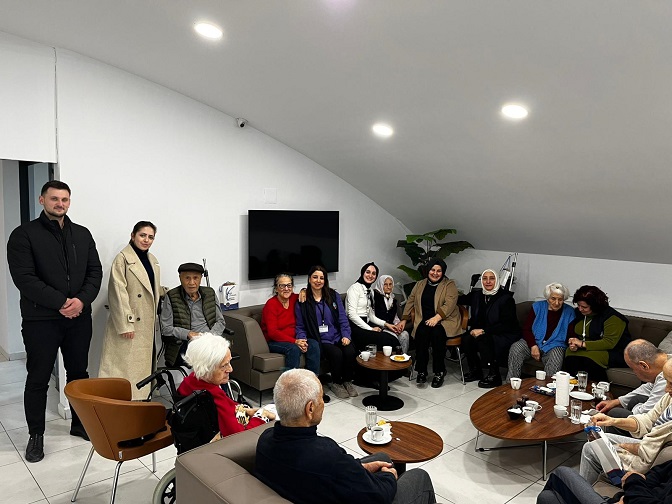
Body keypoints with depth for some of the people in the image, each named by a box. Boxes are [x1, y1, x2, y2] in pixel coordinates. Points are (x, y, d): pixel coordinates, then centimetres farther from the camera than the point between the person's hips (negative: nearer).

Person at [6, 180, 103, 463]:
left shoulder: (82, 234, 9)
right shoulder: (24, 235, -4)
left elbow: (95, 272, 5)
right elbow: (24, 278, -14)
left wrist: (82, 300, -13)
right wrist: (61, 302, -20)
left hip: (79, 318, 4)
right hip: (40, 320, -4)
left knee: (79, 373, 14)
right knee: (38, 379, 8)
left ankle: (80, 424, 30)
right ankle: (36, 435, 23)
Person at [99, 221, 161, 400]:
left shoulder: (152, 260, 13)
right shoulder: (122, 259, -9)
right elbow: (118, 293, -15)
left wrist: (154, 321, 16)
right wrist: (125, 324, -18)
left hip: (147, 325, 8)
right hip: (129, 324, -7)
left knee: (144, 364, 10)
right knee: (123, 365, -3)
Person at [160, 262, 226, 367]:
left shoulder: (210, 293, 14)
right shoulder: (171, 297, 4)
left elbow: (220, 321, 15)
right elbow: (166, 328, 0)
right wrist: (188, 334, -14)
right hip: (183, 344, -4)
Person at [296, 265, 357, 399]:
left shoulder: (334, 296, 12)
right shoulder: (302, 301, 5)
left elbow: (343, 319, 7)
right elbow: (300, 327, 6)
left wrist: (346, 336, -7)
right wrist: (302, 339, -13)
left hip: (337, 337, 3)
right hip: (320, 340, -3)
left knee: (350, 352, -27)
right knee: (336, 354, -30)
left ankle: (347, 381, 1)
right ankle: (336, 383, -2)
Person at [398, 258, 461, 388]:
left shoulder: (449, 285, 2)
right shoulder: (420, 285, 16)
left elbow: (449, 304, -13)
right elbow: (410, 302, 15)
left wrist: (436, 318, -25)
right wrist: (404, 320, 4)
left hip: (444, 321, -3)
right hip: (424, 321, 3)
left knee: (437, 333, -33)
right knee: (422, 333, -29)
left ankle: (439, 372, -19)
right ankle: (421, 371, -18)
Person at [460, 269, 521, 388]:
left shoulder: (506, 298, -12)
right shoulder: (476, 294, 5)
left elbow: (506, 325, -17)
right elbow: (461, 300, 26)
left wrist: (483, 330, -22)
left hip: (505, 335, -6)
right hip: (482, 333, 6)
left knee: (483, 339, -33)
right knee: (466, 339, -22)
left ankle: (494, 376, -19)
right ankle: (475, 371, -1)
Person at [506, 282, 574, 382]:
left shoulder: (569, 312, 9)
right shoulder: (538, 307, 8)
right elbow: (526, 329, 4)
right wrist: (533, 346, -13)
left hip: (555, 346, -1)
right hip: (533, 341, 1)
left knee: (556, 356, -36)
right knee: (515, 348, -28)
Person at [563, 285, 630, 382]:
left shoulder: (612, 317, -14)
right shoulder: (579, 313, 8)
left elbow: (610, 343, -22)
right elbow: (571, 334, 13)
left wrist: (583, 344, -23)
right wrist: (573, 345, -11)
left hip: (614, 353, -6)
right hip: (586, 350, 6)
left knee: (588, 358, -35)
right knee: (570, 353, -26)